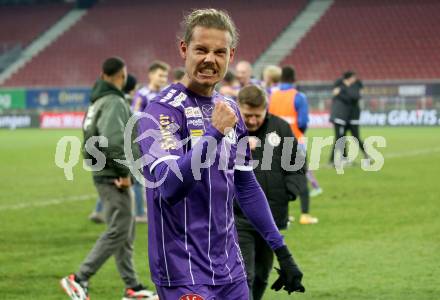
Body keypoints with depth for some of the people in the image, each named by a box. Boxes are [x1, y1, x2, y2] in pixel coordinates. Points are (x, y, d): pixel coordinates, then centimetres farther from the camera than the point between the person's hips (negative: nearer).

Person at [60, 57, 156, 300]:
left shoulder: (97, 102, 14)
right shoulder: (114, 102, -16)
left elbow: (90, 139, 16)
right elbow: (112, 139, -28)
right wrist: (124, 171, -21)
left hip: (103, 174, 10)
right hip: (114, 178, -10)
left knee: (126, 233, 14)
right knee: (118, 232, -7)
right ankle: (79, 279, -8)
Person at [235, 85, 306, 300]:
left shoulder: (280, 128, 5)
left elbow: (298, 166, 13)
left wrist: (289, 191, -2)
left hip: (273, 218, 5)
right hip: (239, 219, -4)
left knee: (261, 276, 17)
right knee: (243, 277, -11)